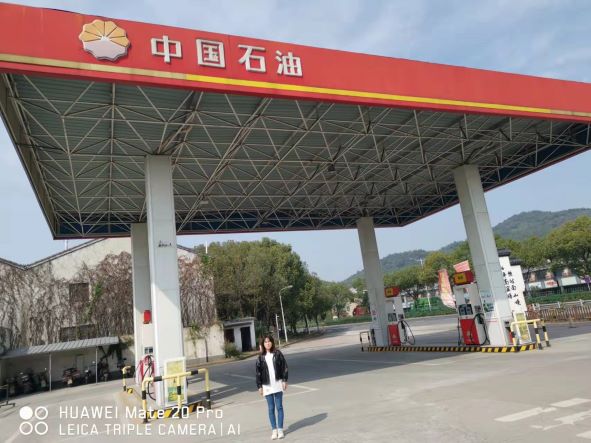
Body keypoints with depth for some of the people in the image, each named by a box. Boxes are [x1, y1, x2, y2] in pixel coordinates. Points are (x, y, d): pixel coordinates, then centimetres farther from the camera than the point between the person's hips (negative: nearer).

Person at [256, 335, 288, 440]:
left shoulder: (277, 354, -1)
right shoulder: (261, 357, 1)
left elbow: (284, 367, -1)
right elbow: (258, 372, 3)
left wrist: (284, 380, -6)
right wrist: (259, 386, 0)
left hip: (278, 384, -1)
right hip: (267, 386, 1)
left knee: (279, 407, 4)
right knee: (271, 408, 7)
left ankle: (280, 429, 13)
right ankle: (274, 430, 16)